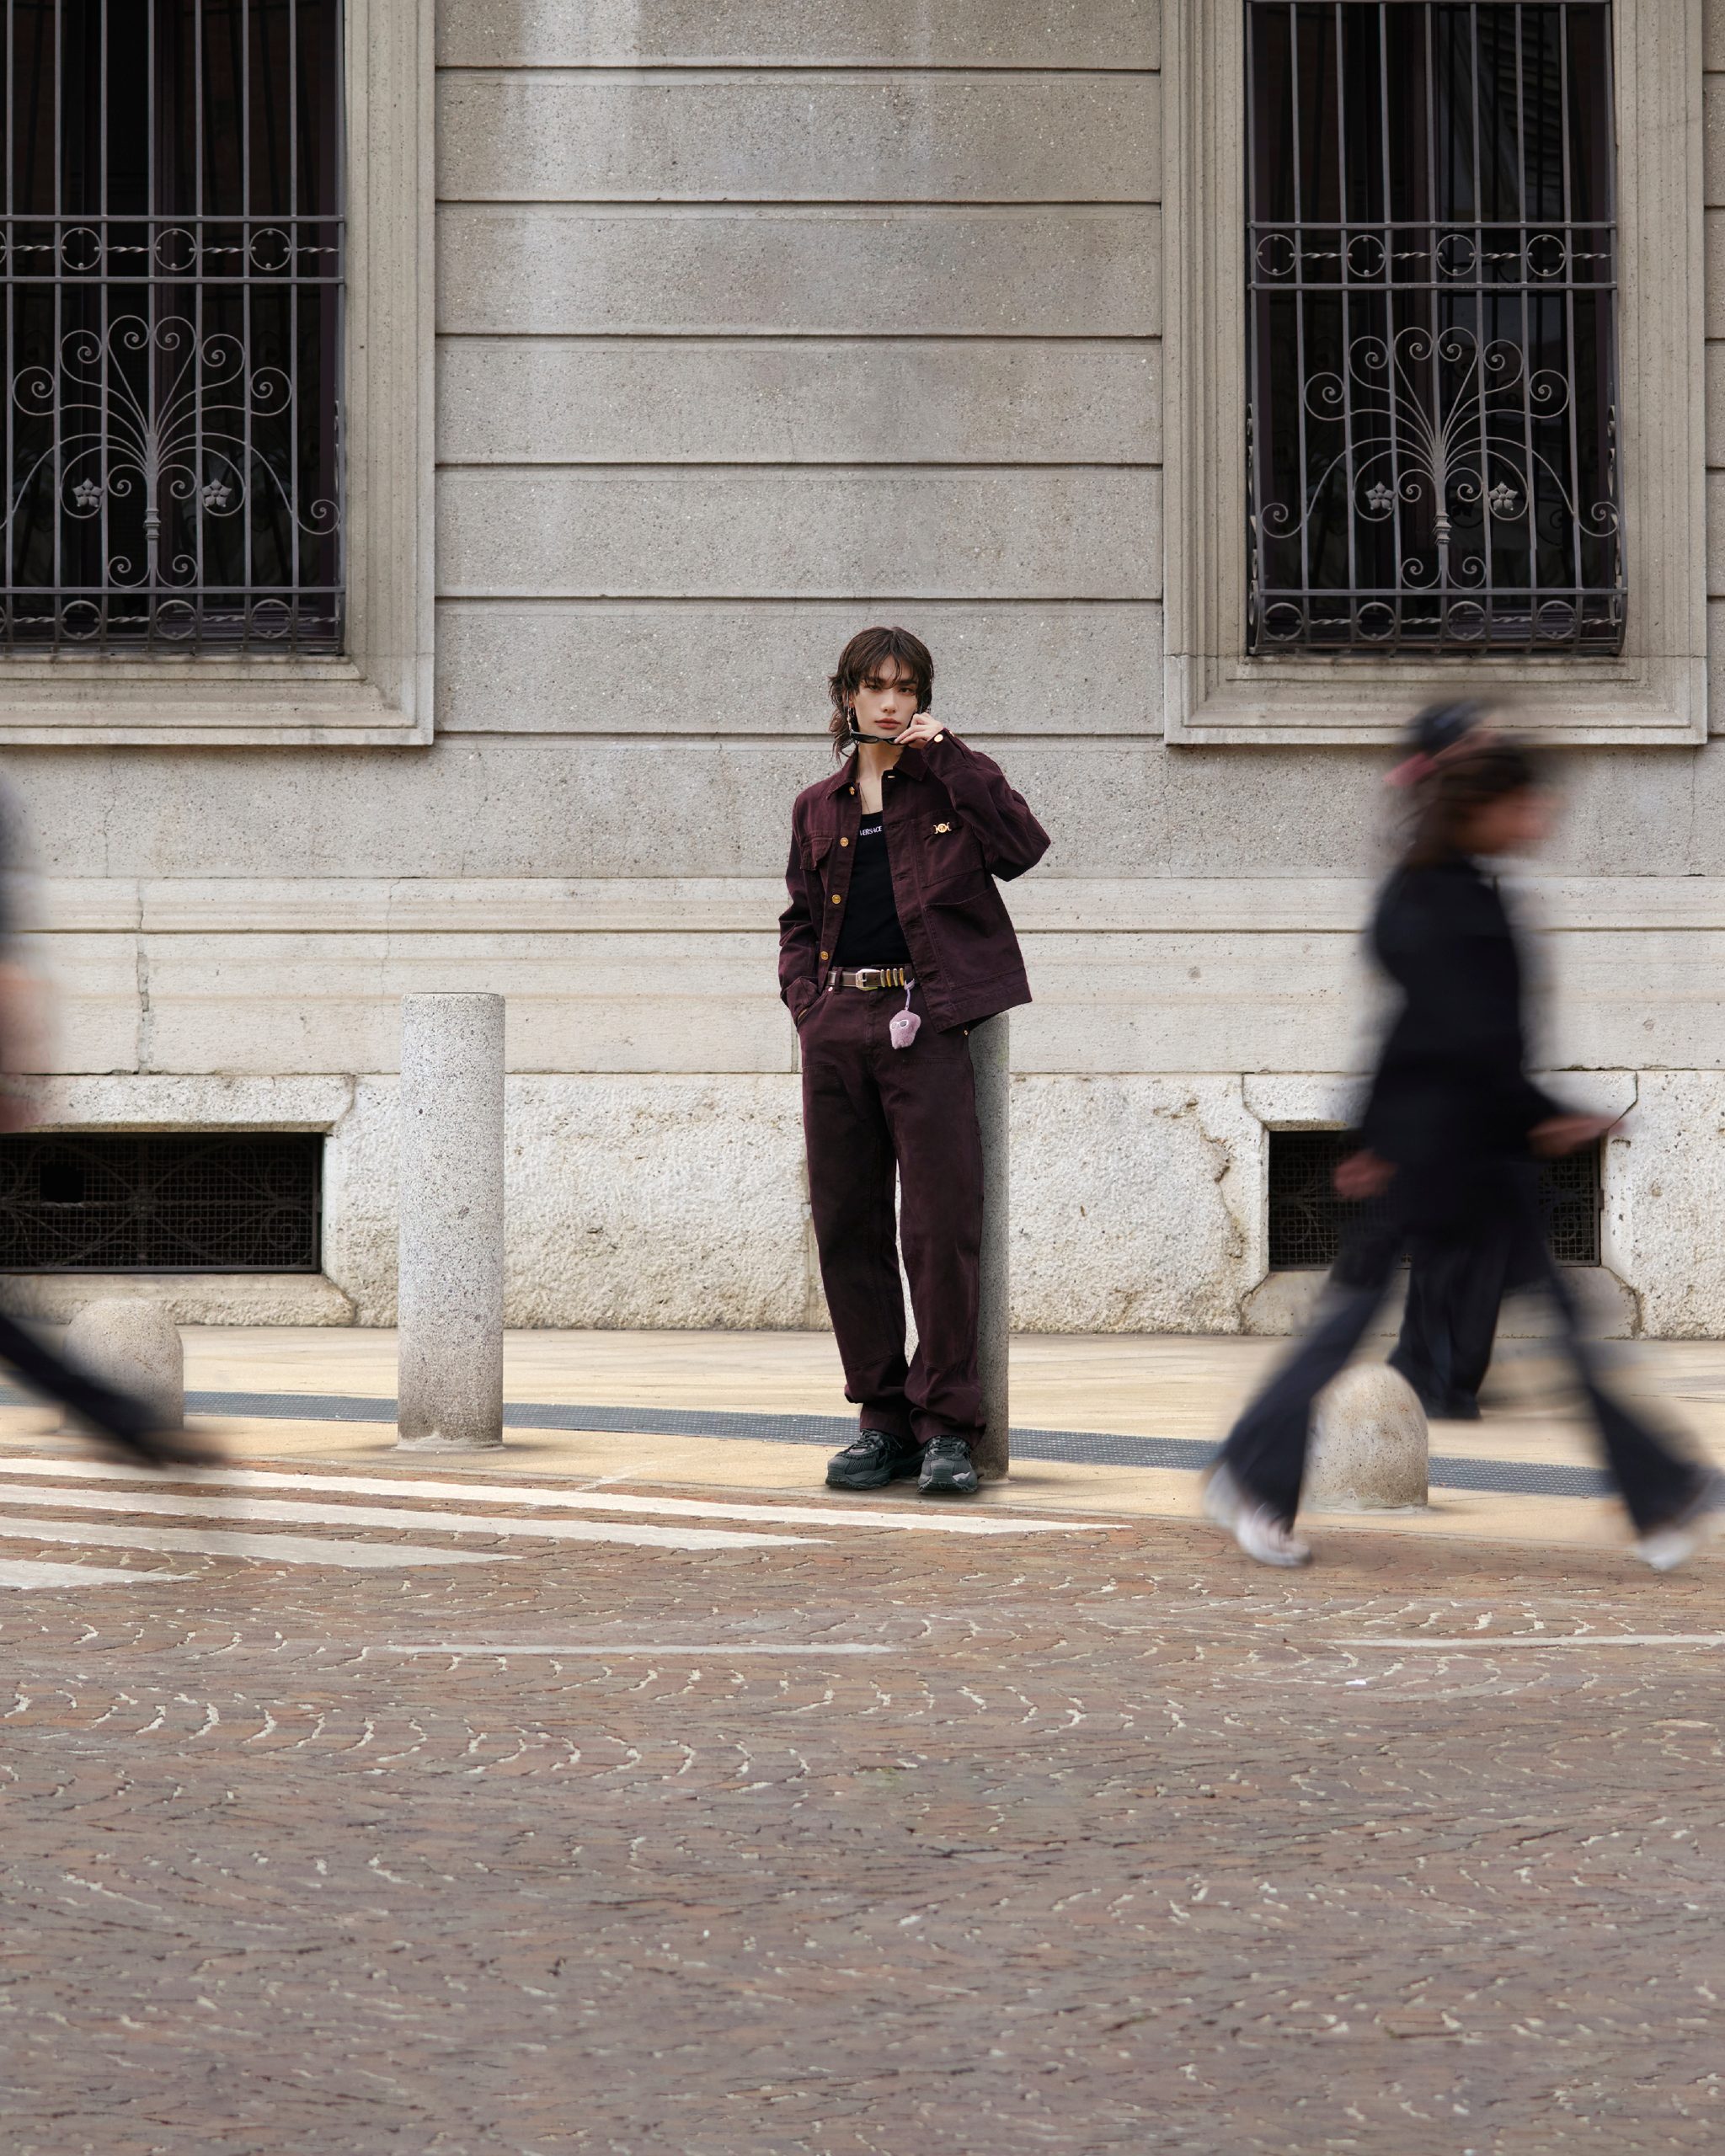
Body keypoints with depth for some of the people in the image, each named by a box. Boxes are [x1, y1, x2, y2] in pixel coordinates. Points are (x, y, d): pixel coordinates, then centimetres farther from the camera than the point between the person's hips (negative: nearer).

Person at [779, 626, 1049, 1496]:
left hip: (923, 1024, -4)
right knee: (847, 1228, 4)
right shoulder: (819, 807, 17)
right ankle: (883, 1420, 12)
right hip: (836, 1026, 4)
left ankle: (947, 1426, -4)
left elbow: (1022, 849, -10)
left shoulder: (951, 778, 8)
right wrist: (804, 996, 7)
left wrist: (948, 755, -9)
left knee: (942, 1227, -9)